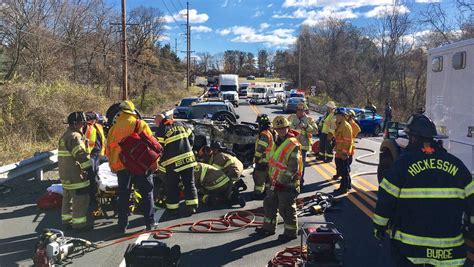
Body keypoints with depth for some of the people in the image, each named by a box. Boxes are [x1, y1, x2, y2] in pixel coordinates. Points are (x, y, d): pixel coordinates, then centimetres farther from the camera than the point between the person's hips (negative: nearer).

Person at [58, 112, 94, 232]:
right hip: (75, 175, -11)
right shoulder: (74, 136, -17)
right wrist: (89, 168, -18)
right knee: (81, 199, -4)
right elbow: (81, 154, -23)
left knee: (68, 197, 19)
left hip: (65, 174, 11)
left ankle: (67, 220, 29)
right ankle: (79, 223, 1)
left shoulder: (65, 136, 17)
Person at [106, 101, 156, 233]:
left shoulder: (113, 128, 6)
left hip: (121, 166, 2)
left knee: (123, 195, 12)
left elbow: (108, 149, 10)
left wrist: (112, 166, 20)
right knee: (146, 193, 9)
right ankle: (150, 222, 9)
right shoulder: (141, 124, -2)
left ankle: (122, 225, 14)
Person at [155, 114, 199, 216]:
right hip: (188, 158, 5)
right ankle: (192, 207, 9)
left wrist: (160, 161, 6)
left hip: (173, 162, -5)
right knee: (189, 183, 10)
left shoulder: (161, 130, -5)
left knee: (172, 186, 8)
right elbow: (191, 136, 17)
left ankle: (172, 209, 14)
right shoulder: (180, 124, 12)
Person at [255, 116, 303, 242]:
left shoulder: (293, 145, -19)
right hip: (276, 181, 9)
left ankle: (291, 233, 18)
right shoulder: (278, 142, 9)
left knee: (286, 209, 1)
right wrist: (272, 177, 20)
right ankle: (269, 228, 34)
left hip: (287, 184, -9)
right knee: (269, 203, 18)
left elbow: (293, 168, -22)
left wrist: (283, 181, -21)